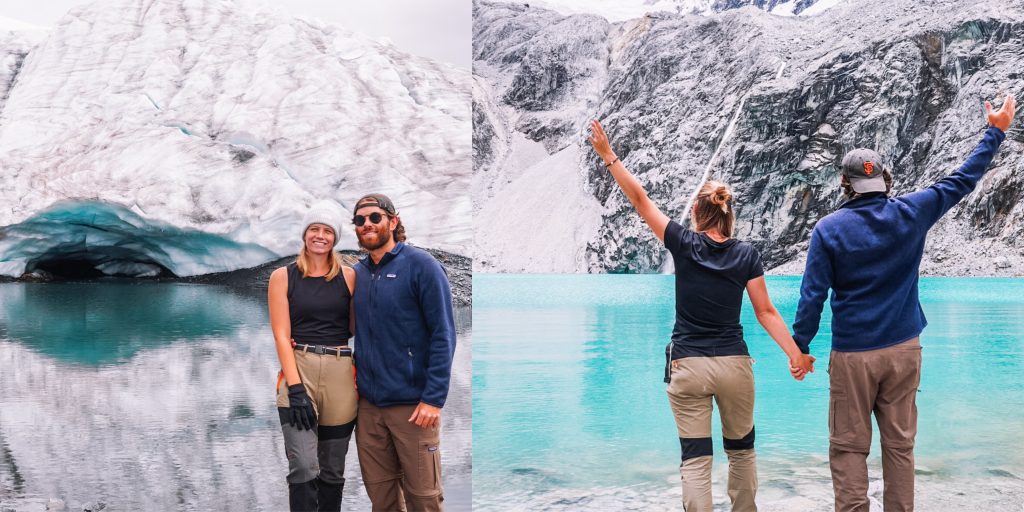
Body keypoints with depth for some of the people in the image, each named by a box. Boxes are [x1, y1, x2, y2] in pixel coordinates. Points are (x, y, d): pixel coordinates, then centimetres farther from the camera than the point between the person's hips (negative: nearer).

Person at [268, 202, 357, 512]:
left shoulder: (349, 277, 8)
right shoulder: (283, 277, 4)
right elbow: (281, 335, -3)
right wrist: (295, 388, -12)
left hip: (340, 373, 2)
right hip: (298, 369, -2)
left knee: (332, 471, 8)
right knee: (304, 468, -15)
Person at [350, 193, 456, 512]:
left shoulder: (420, 265, -7)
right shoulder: (356, 274, 10)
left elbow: (443, 335, -11)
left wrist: (434, 399, -18)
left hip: (413, 404, -5)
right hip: (367, 404, 5)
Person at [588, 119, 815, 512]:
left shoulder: (683, 244, -6)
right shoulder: (747, 255, -2)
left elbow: (640, 199, -2)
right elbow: (766, 312, -4)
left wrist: (608, 155, 3)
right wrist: (795, 354, 0)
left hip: (687, 366, -1)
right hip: (734, 365, 1)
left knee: (695, 459, 2)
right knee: (741, 451, 19)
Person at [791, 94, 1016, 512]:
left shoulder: (828, 229, -8)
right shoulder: (911, 213, -2)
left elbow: (813, 295, -9)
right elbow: (961, 181, 10)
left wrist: (799, 346, 1)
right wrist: (995, 131, 22)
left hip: (852, 355, -3)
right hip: (903, 349, 3)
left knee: (849, 447, 4)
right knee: (900, 443, 11)